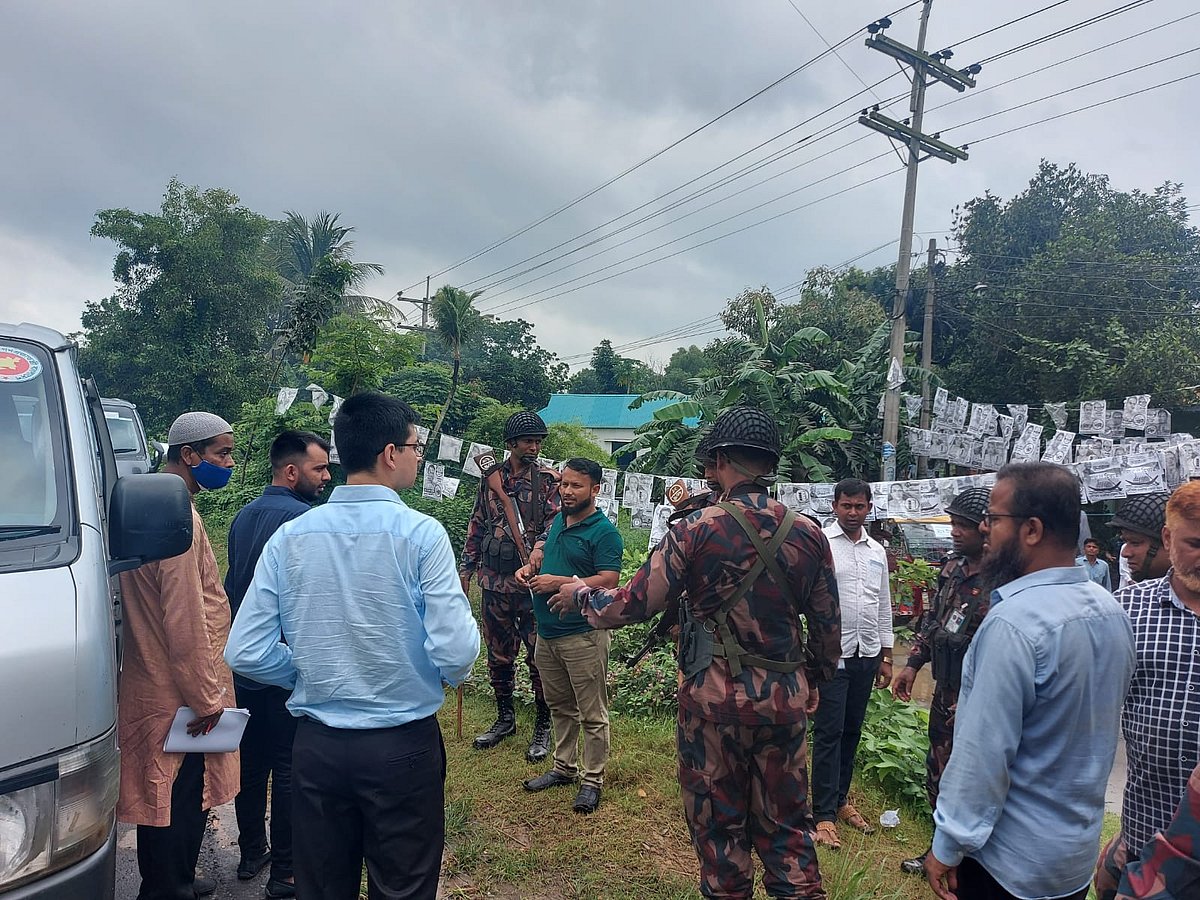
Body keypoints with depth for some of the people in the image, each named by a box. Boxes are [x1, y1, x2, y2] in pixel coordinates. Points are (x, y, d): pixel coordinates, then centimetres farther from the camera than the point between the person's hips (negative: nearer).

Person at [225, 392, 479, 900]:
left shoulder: (290, 537, -4)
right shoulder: (420, 533, -16)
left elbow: (245, 653, -4)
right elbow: (455, 653, -21)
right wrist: (452, 673, 2)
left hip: (316, 745, 4)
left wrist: (312, 675, 11)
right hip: (403, 746, -3)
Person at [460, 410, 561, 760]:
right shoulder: (489, 478, 8)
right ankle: (505, 718, 33)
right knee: (498, 653, 15)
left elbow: (556, 519, -12)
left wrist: (541, 547, -30)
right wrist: (466, 567, 12)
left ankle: (543, 727, 18)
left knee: (540, 656, 1)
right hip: (494, 580, 4)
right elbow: (477, 526, 14)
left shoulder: (549, 479, -3)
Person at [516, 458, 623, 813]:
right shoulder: (558, 520, 10)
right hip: (547, 633, 8)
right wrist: (531, 567, 4)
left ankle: (592, 780, 18)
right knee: (559, 707, 21)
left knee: (592, 714, 4)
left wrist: (558, 582, -22)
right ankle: (563, 768, 36)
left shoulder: (604, 532, -15)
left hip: (583, 635, -8)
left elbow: (608, 582, -22)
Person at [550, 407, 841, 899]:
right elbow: (828, 626, 4)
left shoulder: (696, 529, -15)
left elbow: (631, 605, -11)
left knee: (718, 822, 15)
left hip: (714, 696, -3)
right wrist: (815, 681, 22)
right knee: (785, 822, 18)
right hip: (786, 697, 3)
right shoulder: (808, 534, -4)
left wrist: (580, 594, 8)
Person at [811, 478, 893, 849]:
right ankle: (824, 814, 6)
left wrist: (886, 656, 16)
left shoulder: (878, 551, 11)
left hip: (867, 654, 6)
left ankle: (840, 799, 27)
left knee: (852, 731, 14)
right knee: (828, 732, -2)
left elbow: (884, 606, 17)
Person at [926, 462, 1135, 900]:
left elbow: (984, 755, -26)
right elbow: (1094, 722, 11)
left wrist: (947, 848, -15)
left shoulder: (1013, 623, -28)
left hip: (1009, 861, -7)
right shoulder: (1112, 610, -1)